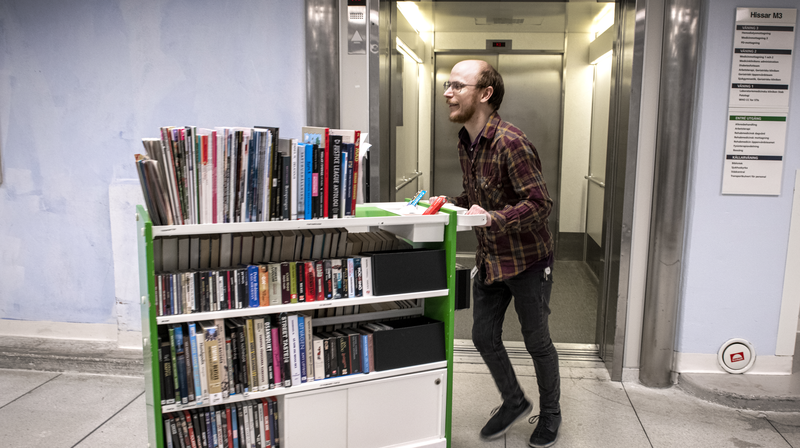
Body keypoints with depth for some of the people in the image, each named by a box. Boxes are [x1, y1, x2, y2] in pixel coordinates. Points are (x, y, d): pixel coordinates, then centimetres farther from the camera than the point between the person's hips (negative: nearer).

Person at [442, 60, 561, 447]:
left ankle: (550, 413, 35)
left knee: (537, 342, 10)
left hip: (527, 259, -7)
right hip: (489, 258, 8)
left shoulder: (511, 143, -24)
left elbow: (540, 204, -26)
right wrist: (452, 203, -2)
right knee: (484, 337, 14)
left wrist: (493, 218, -38)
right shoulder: (465, 142, 4)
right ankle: (514, 403, 38)